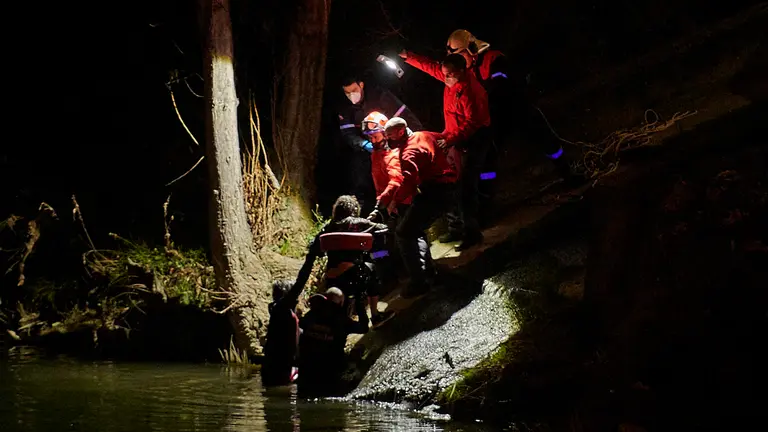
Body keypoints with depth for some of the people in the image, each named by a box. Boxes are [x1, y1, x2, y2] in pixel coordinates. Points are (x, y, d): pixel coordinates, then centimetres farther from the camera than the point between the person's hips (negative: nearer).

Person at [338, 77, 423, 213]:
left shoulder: (379, 95, -16)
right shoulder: (345, 109, -5)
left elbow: (404, 115, -17)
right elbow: (348, 133, -14)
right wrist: (364, 144, -34)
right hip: (364, 149, 2)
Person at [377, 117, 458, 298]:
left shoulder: (409, 152, -18)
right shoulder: (425, 136, 11)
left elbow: (409, 181, -33)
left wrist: (395, 201, -23)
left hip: (434, 192, -10)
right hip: (448, 188, 10)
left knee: (404, 233, -8)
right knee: (415, 230, 23)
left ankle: (419, 281, -12)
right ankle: (429, 273, 23)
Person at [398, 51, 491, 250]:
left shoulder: (468, 91, -24)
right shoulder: (454, 79, 2)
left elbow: (472, 122, -26)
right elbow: (431, 67, 16)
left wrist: (452, 139, -31)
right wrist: (408, 57, 16)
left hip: (473, 142, -10)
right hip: (456, 139, 10)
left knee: (465, 188, -12)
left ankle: (471, 233, -4)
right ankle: (456, 228, 19)